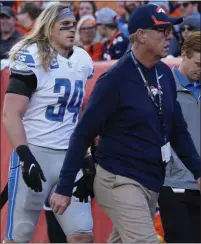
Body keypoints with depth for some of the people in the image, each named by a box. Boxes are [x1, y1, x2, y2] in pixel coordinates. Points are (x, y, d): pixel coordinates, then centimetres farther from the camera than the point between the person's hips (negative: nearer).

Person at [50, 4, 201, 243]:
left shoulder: (164, 74, 7)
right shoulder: (115, 79, -13)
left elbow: (178, 129, 16)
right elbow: (83, 134, -11)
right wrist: (64, 188, -12)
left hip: (152, 184, 7)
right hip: (120, 182, -7)